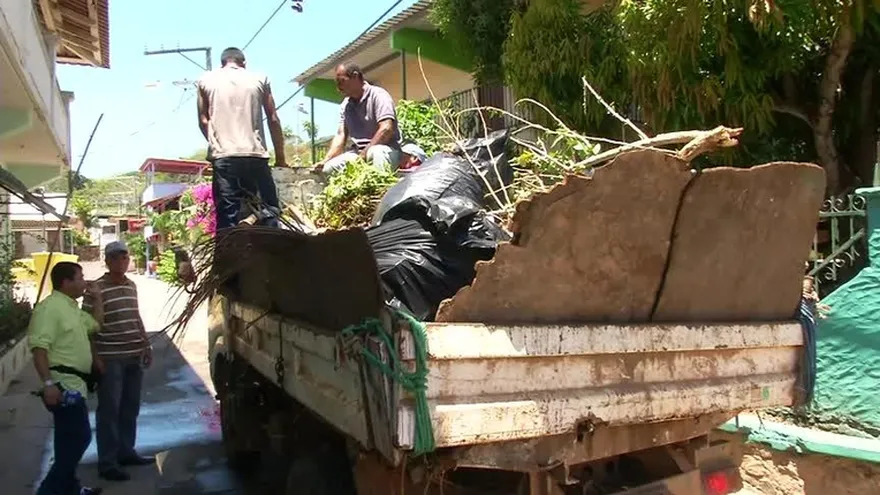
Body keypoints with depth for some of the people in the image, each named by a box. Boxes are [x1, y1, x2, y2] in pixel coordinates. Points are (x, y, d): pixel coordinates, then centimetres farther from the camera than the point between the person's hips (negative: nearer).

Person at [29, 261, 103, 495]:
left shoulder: (71, 307, 15)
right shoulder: (50, 307, -16)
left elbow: (95, 325, 32)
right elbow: (39, 347, -25)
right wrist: (48, 382, -30)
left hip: (74, 383, 11)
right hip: (63, 384, -11)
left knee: (71, 439, 18)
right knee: (79, 437, -9)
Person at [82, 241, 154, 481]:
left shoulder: (132, 285, 10)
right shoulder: (96, 289, -12)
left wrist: (146, 345, 17)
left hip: (134, 357, 7)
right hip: (109, 359, -7)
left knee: (130, 408, 15)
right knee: (109, 410, -1)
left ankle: (126, 451, 28)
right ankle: (107, 462, 6)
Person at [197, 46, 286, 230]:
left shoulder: (206, 80, 12)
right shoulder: (259, 79, 12)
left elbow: (203, 120, 9)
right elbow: (273, 120, 10)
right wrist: (280, 157, 15)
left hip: (223, 156, 0)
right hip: (255, 155, 0)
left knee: (227, 216, -1)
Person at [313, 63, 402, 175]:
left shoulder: (378, 95, -10)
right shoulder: (345, 105, 12)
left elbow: (386, 129, -22)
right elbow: (341, 135, 7)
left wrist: (364, 154, -22)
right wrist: (326, 160, -9)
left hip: (387, 149, -6)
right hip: (359, 152, 7)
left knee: (376, 153, -41)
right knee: (328, 167, -14)